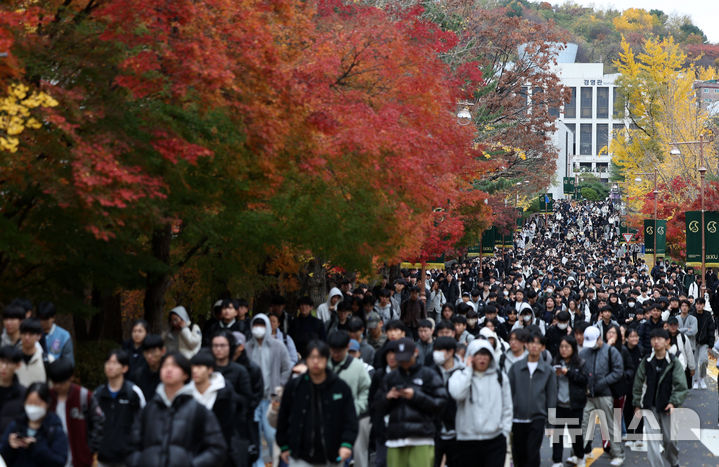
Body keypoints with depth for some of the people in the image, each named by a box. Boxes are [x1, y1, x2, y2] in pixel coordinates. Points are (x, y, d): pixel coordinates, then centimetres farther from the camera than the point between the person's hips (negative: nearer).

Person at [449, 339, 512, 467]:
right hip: (467, 441, -1)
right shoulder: (460, 376, 2)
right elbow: (457, 393, -21)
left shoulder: (500, 378, 8)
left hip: (495, 440, 1)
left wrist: (505, 431, 4)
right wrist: (468, 370, -11)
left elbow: (507, 408, 13)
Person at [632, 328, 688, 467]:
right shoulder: (646, 362, 2)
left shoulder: (674, 363, -4)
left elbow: (681, 386, -7)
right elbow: (638, 384, 8)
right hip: (649, 406, 1)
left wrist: (674, 402, -19)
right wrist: (637, 405, 6)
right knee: (652, 440, -9)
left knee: (669, 439, 11)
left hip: (667, 408, -1)